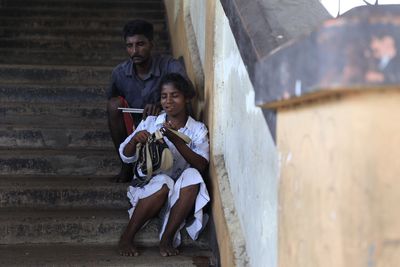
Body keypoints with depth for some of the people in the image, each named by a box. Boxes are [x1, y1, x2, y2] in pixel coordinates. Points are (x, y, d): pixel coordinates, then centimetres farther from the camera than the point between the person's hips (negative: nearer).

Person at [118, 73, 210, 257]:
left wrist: (175, 139, -24)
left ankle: (167, 238, -24)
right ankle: (127, 237, -20)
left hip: (178, 194, 1)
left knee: (192, 176, -30)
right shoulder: (150, 123, 6)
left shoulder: (198, 130, 4)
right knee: (163, 182, -34)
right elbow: (126, 157, 4)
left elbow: (202, 165, -13)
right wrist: (135, 139, -18)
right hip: (146, 188, -1)